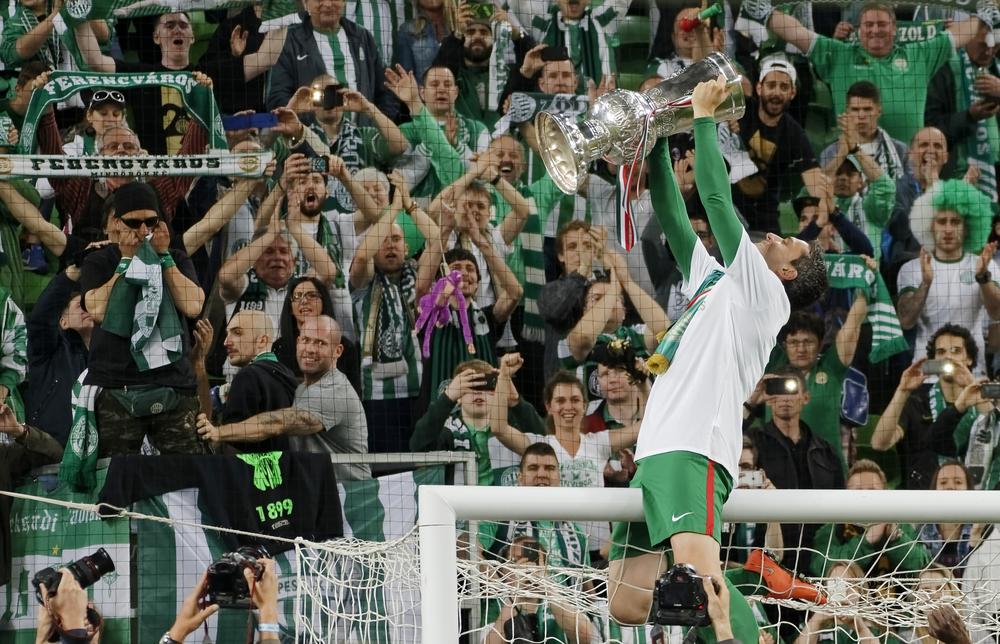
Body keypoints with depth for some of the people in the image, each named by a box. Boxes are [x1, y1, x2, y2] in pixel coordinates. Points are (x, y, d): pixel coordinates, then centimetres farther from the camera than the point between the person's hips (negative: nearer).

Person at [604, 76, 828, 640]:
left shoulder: (761, 290, 4)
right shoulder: (715, 282, 28)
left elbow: (717, 197, 0)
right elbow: (676, 219, 32)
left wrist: (704, 117, 8)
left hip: (693, 452, -9)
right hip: (655, 454, 9)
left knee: (698, 579, -31)